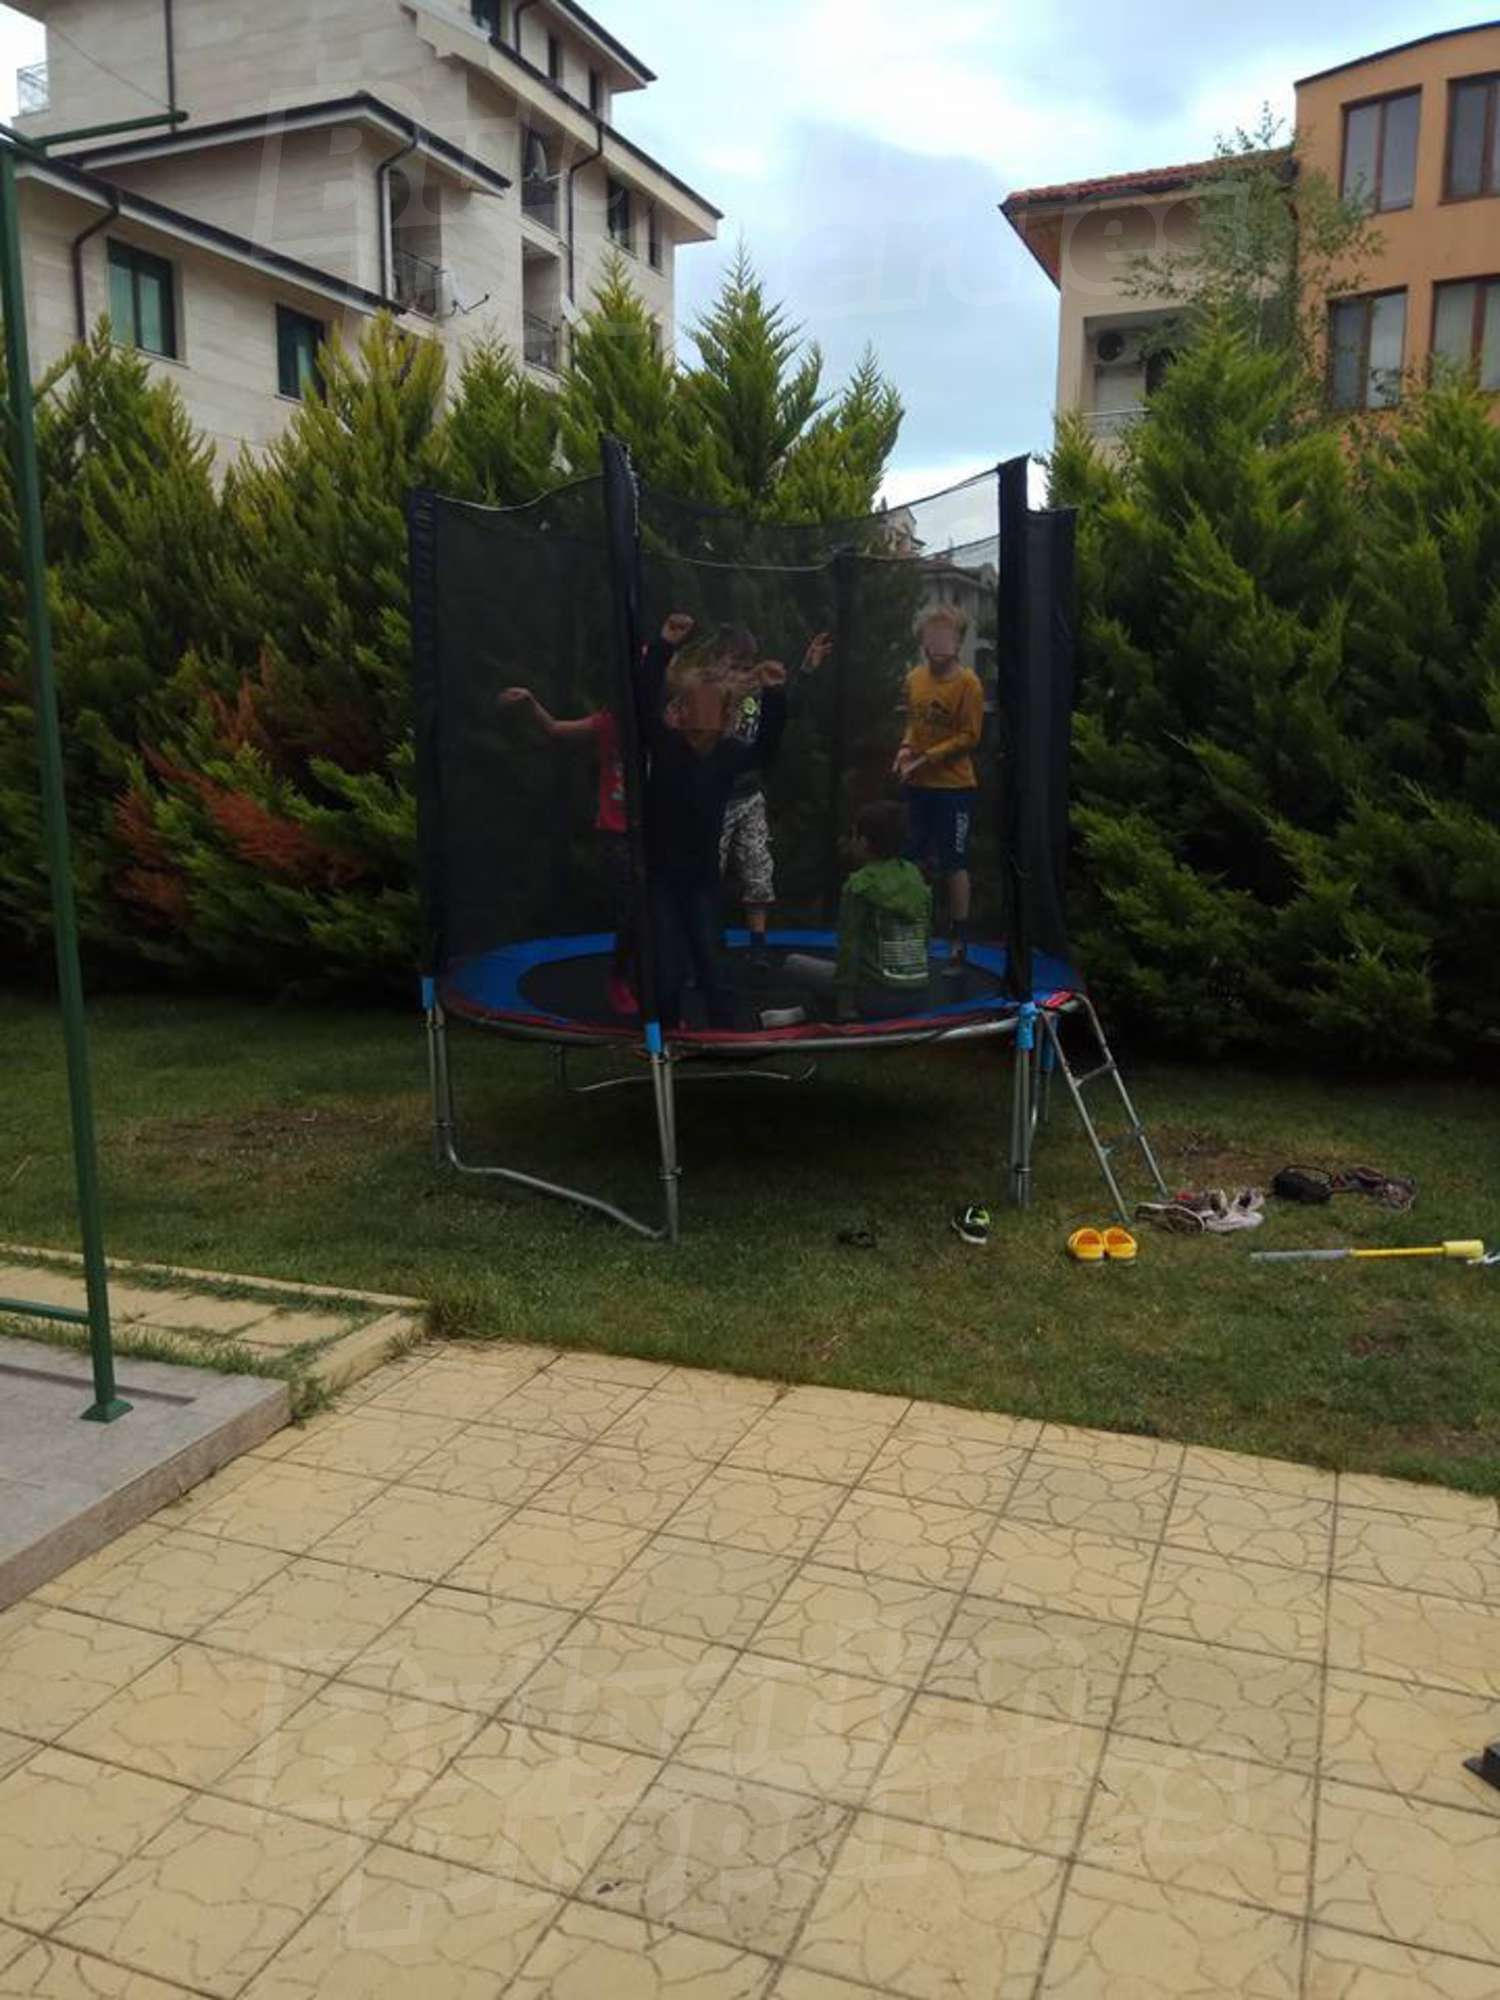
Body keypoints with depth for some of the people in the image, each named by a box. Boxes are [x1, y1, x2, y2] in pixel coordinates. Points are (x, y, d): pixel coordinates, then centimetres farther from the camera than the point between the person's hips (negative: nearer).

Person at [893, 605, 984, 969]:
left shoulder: (967, 683, -11)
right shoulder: (915, 677, 4)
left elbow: (970, 737, -13)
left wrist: (926, 758, -18)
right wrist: (906, 747, -4)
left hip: (954, 788, -5)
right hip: (917, 786, 5)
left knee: (954, 865, 2)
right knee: (913, 860, 13)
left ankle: (959, 941, 13)